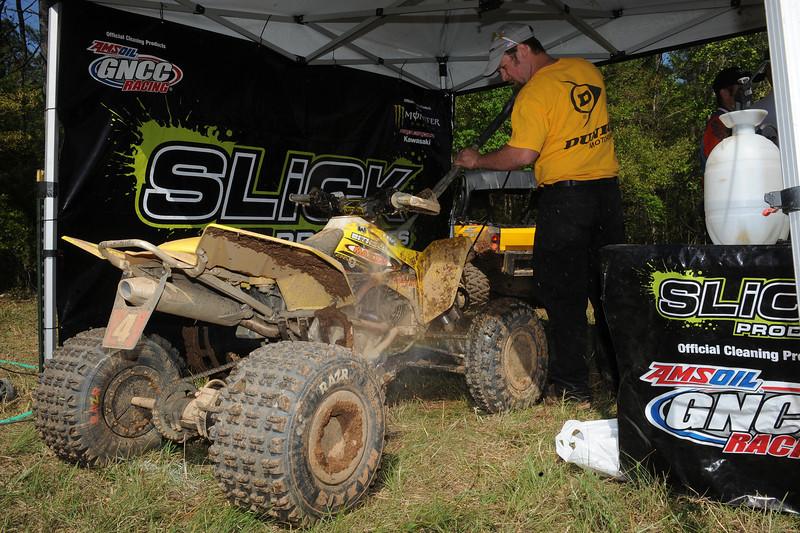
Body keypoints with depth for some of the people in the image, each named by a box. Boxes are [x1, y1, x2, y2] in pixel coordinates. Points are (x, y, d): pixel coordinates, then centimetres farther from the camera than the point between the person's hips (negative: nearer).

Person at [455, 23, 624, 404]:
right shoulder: (587, 70, 11)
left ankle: (571, 383, 6)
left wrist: (478, 161, -4)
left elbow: (520, 156, -18)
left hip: (563, 195, -7)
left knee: (562, 290, 1)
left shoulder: (533, 94, -12)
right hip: (607, 188, 7)